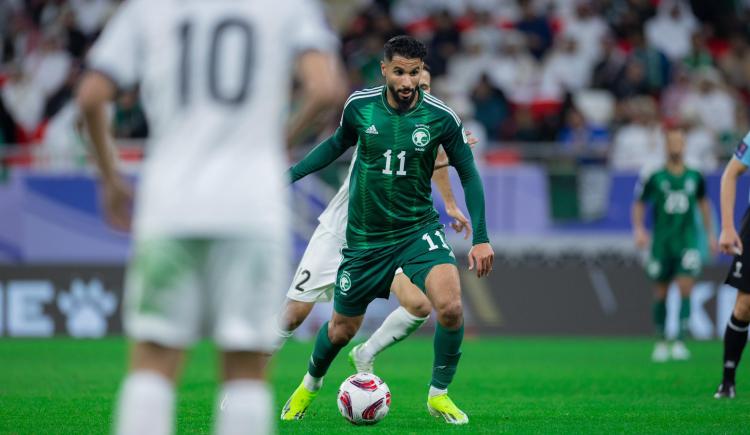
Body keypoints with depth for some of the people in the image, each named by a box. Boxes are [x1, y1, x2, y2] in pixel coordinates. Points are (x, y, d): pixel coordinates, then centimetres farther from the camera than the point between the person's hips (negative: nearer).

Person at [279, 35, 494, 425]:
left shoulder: (441, 118, -12)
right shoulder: (359, 106, -9)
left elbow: (468, 174, 0)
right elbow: (337, 143, 13)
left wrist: (480, 238, -5)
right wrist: (291, 174, 9)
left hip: (418, 228, -1)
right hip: (365, 237, 1)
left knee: (450, 305, -26)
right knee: (342, 330, 11)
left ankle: (439, 395, -4)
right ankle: (310, 385, 45)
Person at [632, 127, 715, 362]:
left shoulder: (695, 177, 4)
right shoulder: (655, 177, -3)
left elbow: (703, 202, 20)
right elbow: (639, 203, 6)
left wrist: (709, 232, 21)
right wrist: (639, 229, -9)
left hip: (687, 240, 1)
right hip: (661, 242, -1)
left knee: (686, 289, -13)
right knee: (661, 293, 4)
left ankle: (680, 342, -12)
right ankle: (661, 341, 18)